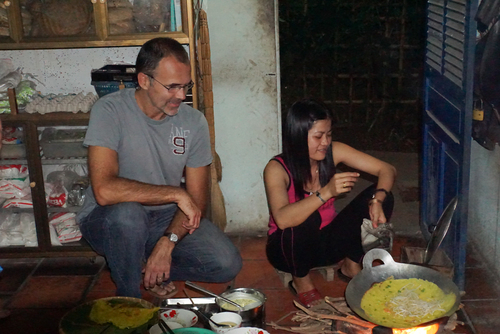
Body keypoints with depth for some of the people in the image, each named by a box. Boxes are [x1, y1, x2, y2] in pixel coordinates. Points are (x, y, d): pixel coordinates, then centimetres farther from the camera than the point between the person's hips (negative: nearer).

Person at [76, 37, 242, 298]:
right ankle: (128, 301, -11)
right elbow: (104, 190, -32)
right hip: (107, 221, -3)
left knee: (227, 264, -17)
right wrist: (176, 193, -27)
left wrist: (167, 243, -20)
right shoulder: (110, 111, -19)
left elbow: (197, 198, -3)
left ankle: (147, 268, 6)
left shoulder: (194, 122, -6)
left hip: (167, 218, 4)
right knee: (128, 212, -39)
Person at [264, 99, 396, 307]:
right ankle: (301, 282, -8)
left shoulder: (334, 152, -13)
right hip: (289, 248, -4)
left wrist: (377, 200, -30)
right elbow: (282, 219, -41)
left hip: (326, 242, 4)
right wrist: (326, 192, -47)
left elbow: (387, 170, -11)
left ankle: (351, 266, 5)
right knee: (308, 217, -39)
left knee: (382, 195, -14)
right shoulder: (277, 169, -24)